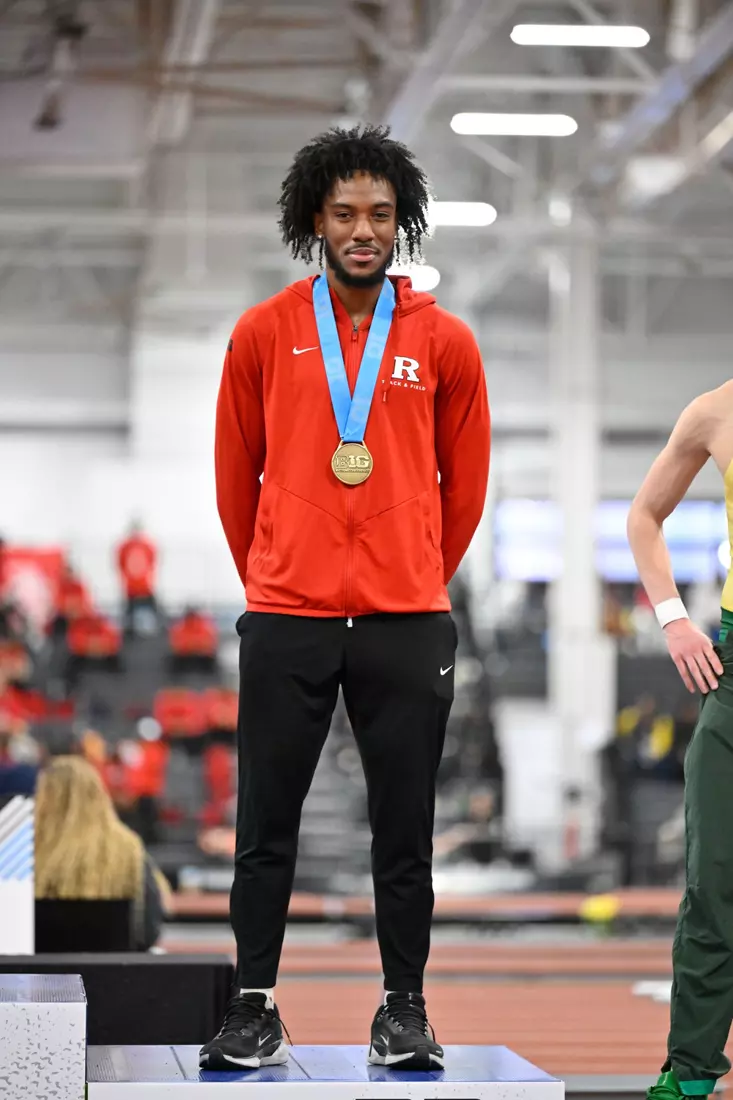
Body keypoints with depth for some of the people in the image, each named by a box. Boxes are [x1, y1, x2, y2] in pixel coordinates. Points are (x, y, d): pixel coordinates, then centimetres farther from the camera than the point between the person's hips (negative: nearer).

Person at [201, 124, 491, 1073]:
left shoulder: (445, 344, 5)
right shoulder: (263, 334, 4)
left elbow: (464, 487, 14)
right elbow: (235, 478, 12)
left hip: (406, 626, 0)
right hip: (285, 621, 0)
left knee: (404, 833, 3)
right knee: (267, 827, 3)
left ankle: (404, 1012, 13)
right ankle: (254, 1010, 11)